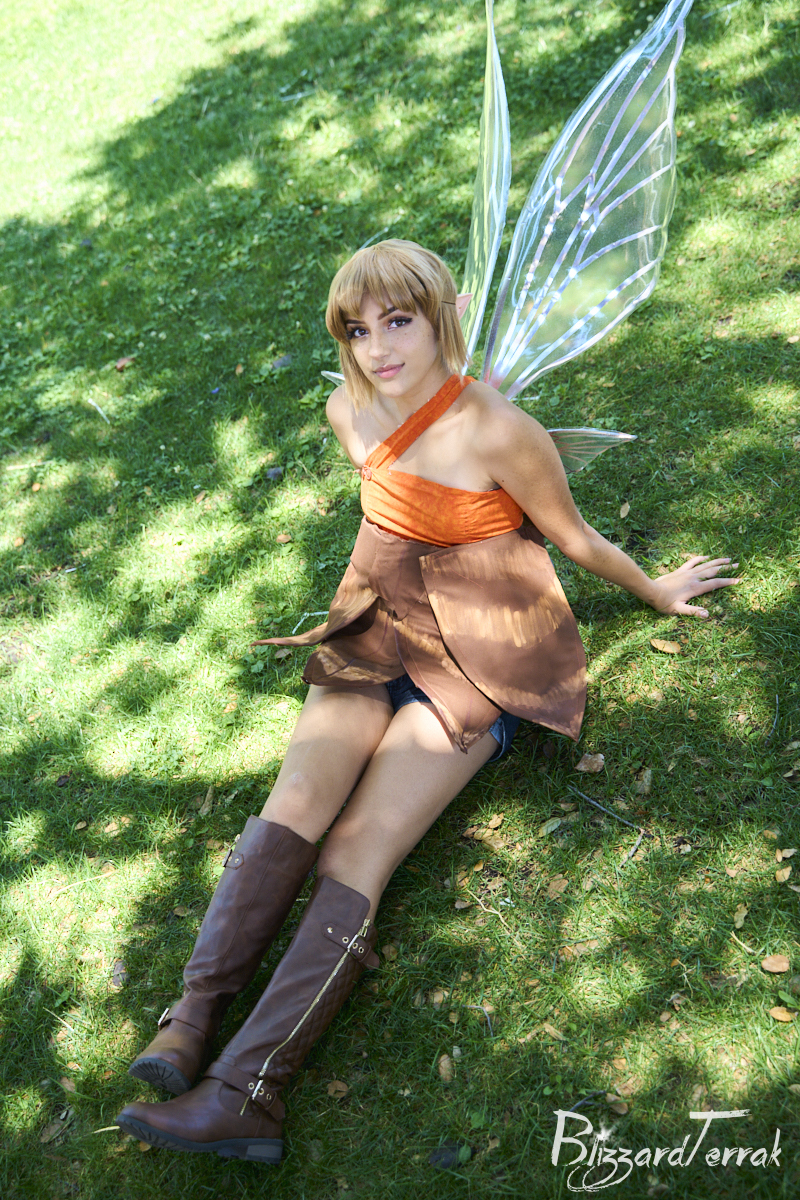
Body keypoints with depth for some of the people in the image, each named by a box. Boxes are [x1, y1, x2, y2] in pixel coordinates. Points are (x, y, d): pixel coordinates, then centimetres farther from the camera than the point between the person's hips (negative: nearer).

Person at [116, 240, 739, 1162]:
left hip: (476, 656, -5)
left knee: (358, 854, -19)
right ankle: (193, 1014, -22)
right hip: (380, 631, 6)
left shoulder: (497, 431, -18)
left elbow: (575, 537, -2)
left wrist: (654, 591, 12)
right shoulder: (349, 410, 1)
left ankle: (245, 1090, -25)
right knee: (295, 800, -20)